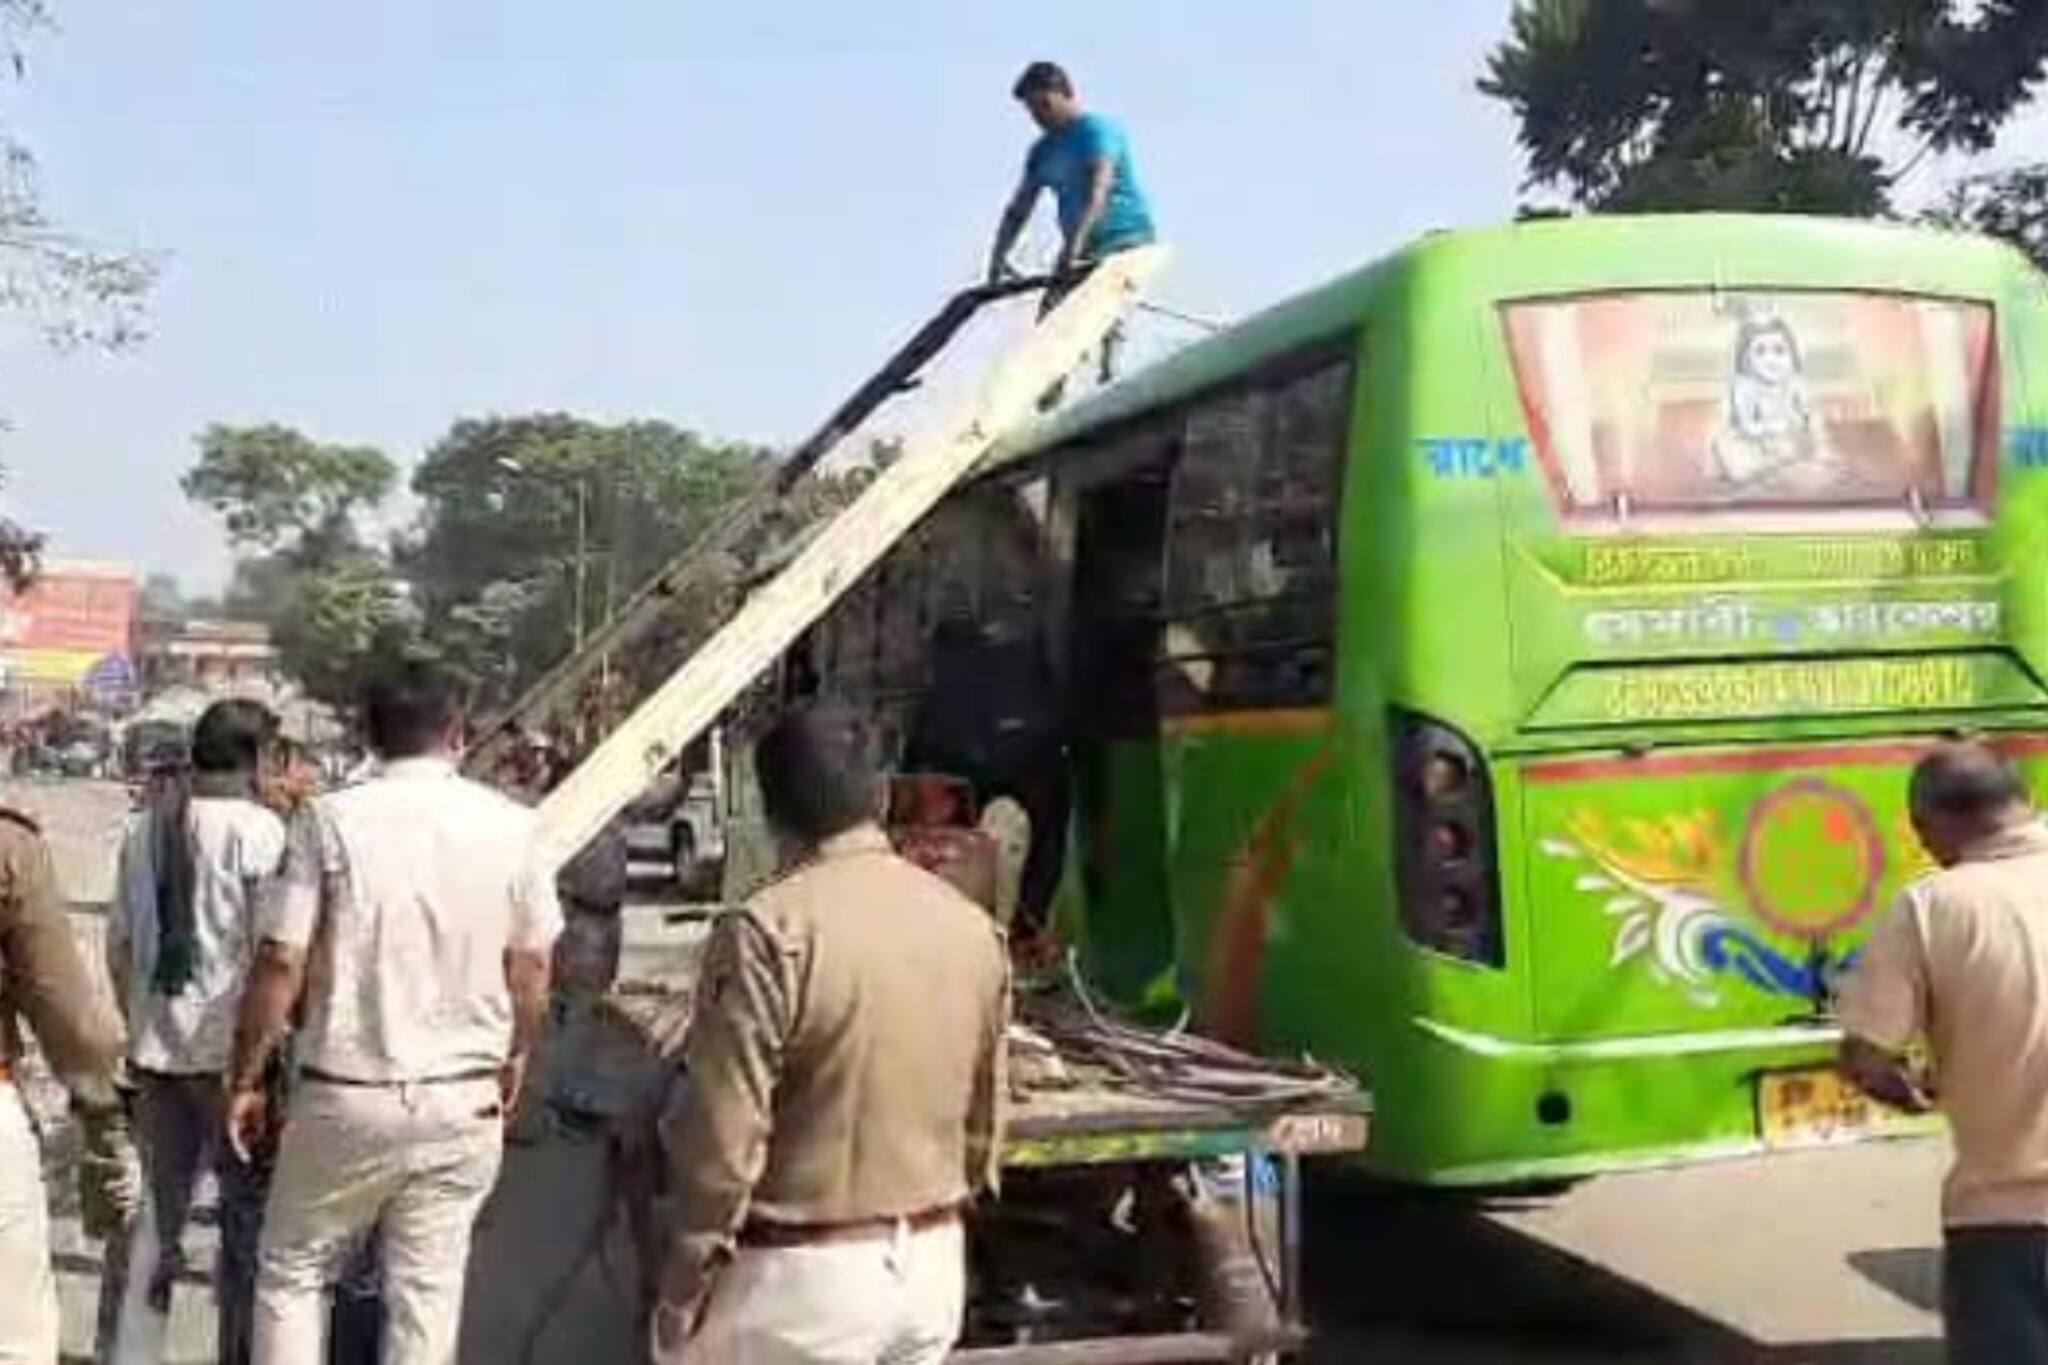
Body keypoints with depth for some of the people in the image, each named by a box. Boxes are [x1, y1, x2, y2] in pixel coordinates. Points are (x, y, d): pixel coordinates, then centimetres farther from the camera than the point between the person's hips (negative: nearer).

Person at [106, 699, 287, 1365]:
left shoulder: (145, 827, 8)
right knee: (249, 1214, 7)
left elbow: (118, 943, 13)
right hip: (231, 1048, -6)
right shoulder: (258, 829, -12)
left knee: (157, 1210, 15)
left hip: (156, 1047, 6)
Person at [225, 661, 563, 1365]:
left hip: (347, 1096, -2)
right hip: (466, 1101, 2)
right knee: (428, 1288, 11)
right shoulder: (510, 825, -1)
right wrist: (515, 1057, 22)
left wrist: (245, 1080, 2)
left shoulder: (330, 820, -9)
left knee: (291, 1271, 16)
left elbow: (280, 963, -10)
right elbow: (531, 966, 5)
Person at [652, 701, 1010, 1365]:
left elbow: (722, 1136, -18)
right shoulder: (972, 926, 2)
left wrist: (682, 1284, -6)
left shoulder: (769, 933, -18)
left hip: (804, 1274, -6)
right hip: (932, 1264, 6)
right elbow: (984, 1117, 10)